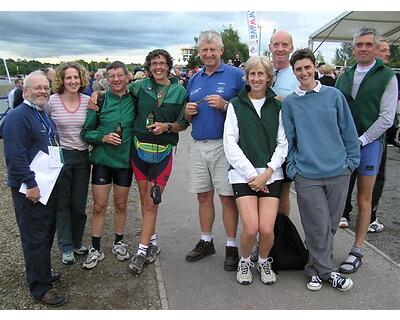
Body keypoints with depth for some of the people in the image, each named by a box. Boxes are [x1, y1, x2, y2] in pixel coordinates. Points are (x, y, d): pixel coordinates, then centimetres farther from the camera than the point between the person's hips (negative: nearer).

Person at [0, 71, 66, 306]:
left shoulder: (45, 115, 14)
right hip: (30, 189, -9)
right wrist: (30, 184, -23)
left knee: (47, 232, 19)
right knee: (35, 238, 0)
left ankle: (43, 272, 37)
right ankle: (40, 288, 12)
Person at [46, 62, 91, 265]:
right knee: (63, 204, 8)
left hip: (82, 157, 2)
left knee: (79, 205, 11)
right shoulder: (52, 101, -7)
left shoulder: (88, 101, -1)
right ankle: (66, 247, 22)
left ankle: (77, 242, 30)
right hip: (60, 156, -2)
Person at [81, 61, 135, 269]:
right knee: (99, 205, 4)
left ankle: (118, 242, 32)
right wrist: (103, 137, -17)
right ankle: (95, 248, 19)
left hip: (124, 160, 1)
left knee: (121, 204, 13)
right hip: (102, 160, -1)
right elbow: (86, 132, -2)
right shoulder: (99, 100, -4)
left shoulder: (134, 100, -1)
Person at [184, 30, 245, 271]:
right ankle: (206, 242, 27)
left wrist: (224, 105, -19)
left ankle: (232, 247, 13)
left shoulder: (236, 75, -2)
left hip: (223, 145, -5)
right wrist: (188, 112, -2)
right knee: (204, 196, 13)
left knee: (227, 197, 0)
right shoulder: (193, 80, 15)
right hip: (198, 145, 5)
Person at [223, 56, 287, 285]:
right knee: (251, 229, -12)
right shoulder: (236, 105, 5)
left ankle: (264, 261, 24)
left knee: (267, 229, -8)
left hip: (271, 174, 1)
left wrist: (267, 172, -7)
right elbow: (230, 143, -1)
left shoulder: (277, 106, 9)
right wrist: (251, 174, -8)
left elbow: (283, 143, 5)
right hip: (243, 174, -1)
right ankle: (245, 261, 19)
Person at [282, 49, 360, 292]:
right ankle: (327, 270, 20)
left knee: (330, 226, 11)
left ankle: (317, 267, 30)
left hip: (338, 172, 1)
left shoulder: (334, 95, 3)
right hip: (306, 175, -1)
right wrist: (292, 167, -1)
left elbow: (349, 131, 6)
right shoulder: (289, 103, 4)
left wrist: (351, 161, 3)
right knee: (318, 227, 2)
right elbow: (287, 139, 5)